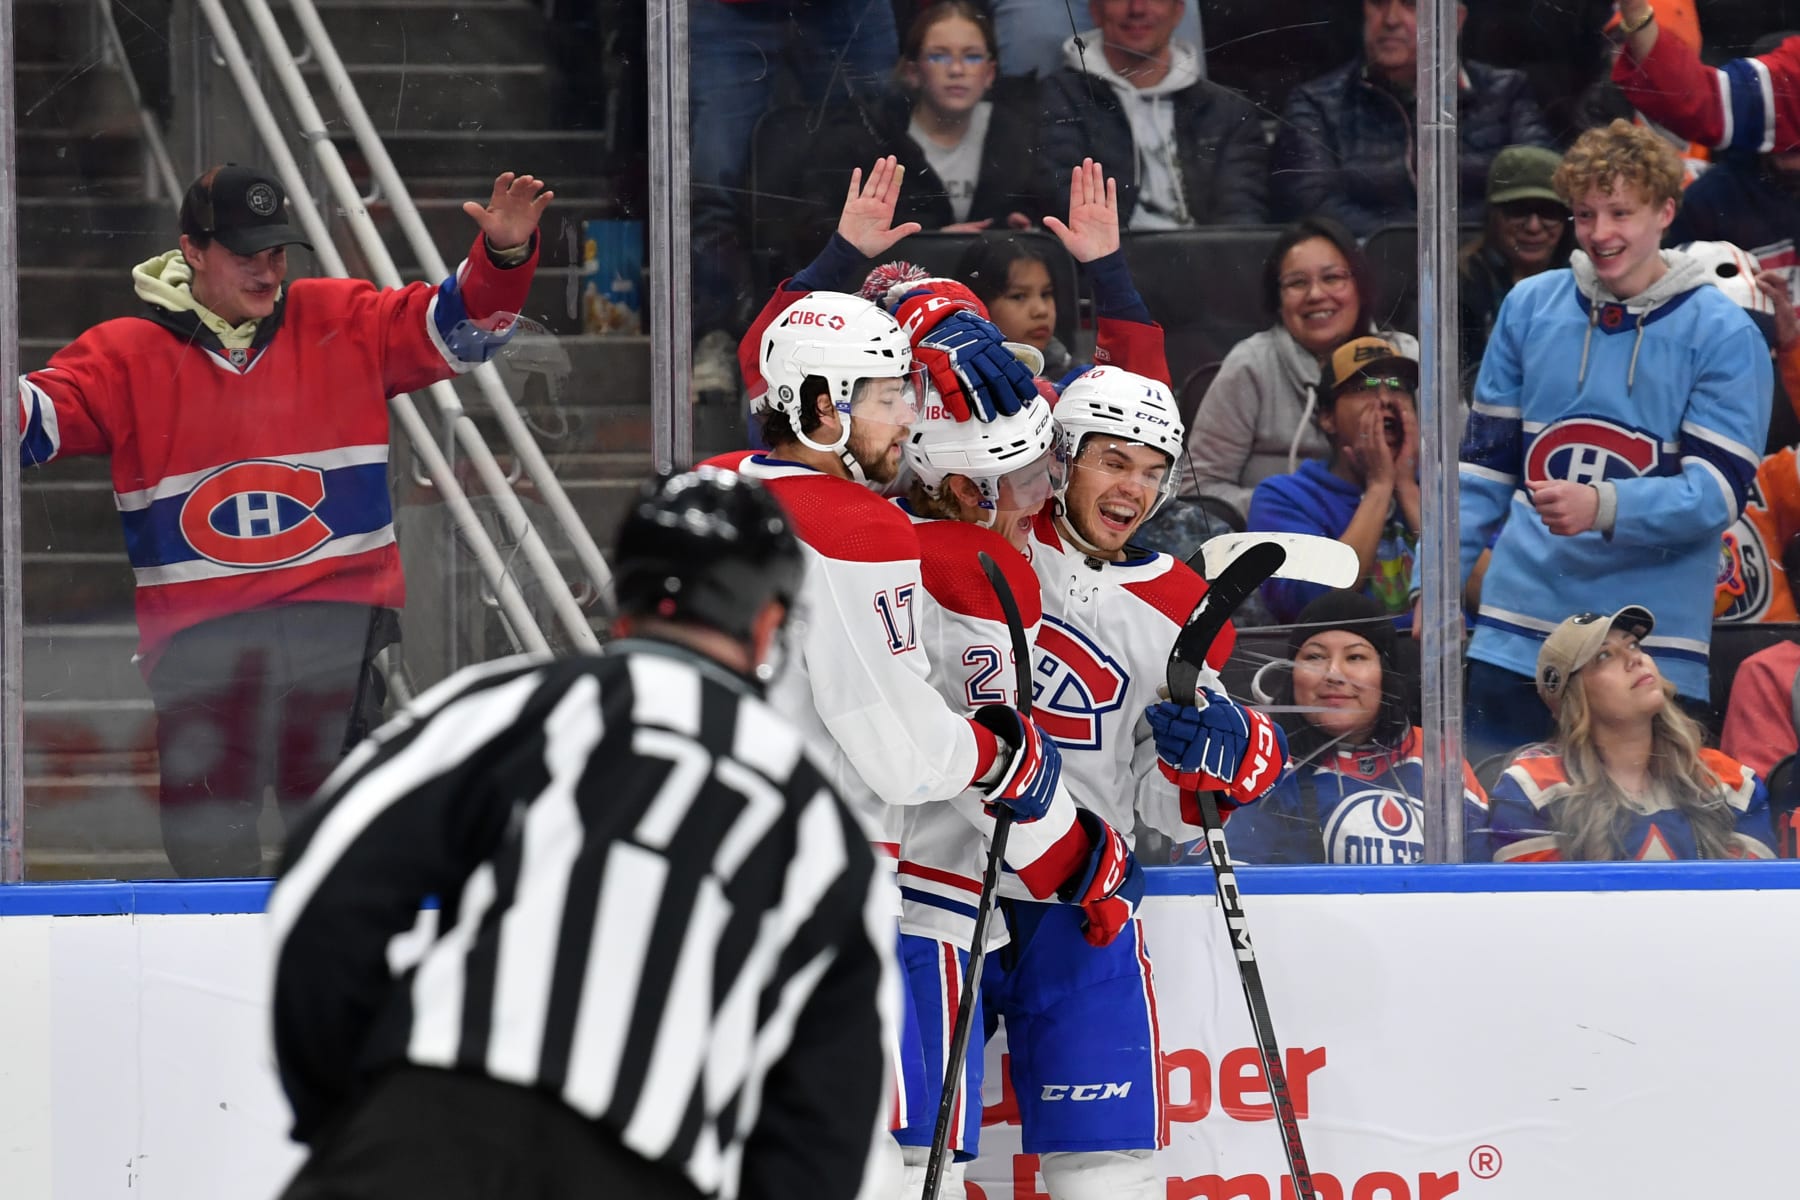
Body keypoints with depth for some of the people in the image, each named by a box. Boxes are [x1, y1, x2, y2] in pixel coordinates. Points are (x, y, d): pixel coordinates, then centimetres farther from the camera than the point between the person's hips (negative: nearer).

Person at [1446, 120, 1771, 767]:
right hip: (1515, 634, 3)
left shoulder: (1724, 335, -3)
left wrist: (1604, 508, -25)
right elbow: (1484, 461, 16)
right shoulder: (1530, 307, 9)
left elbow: (1718, 491, -9)